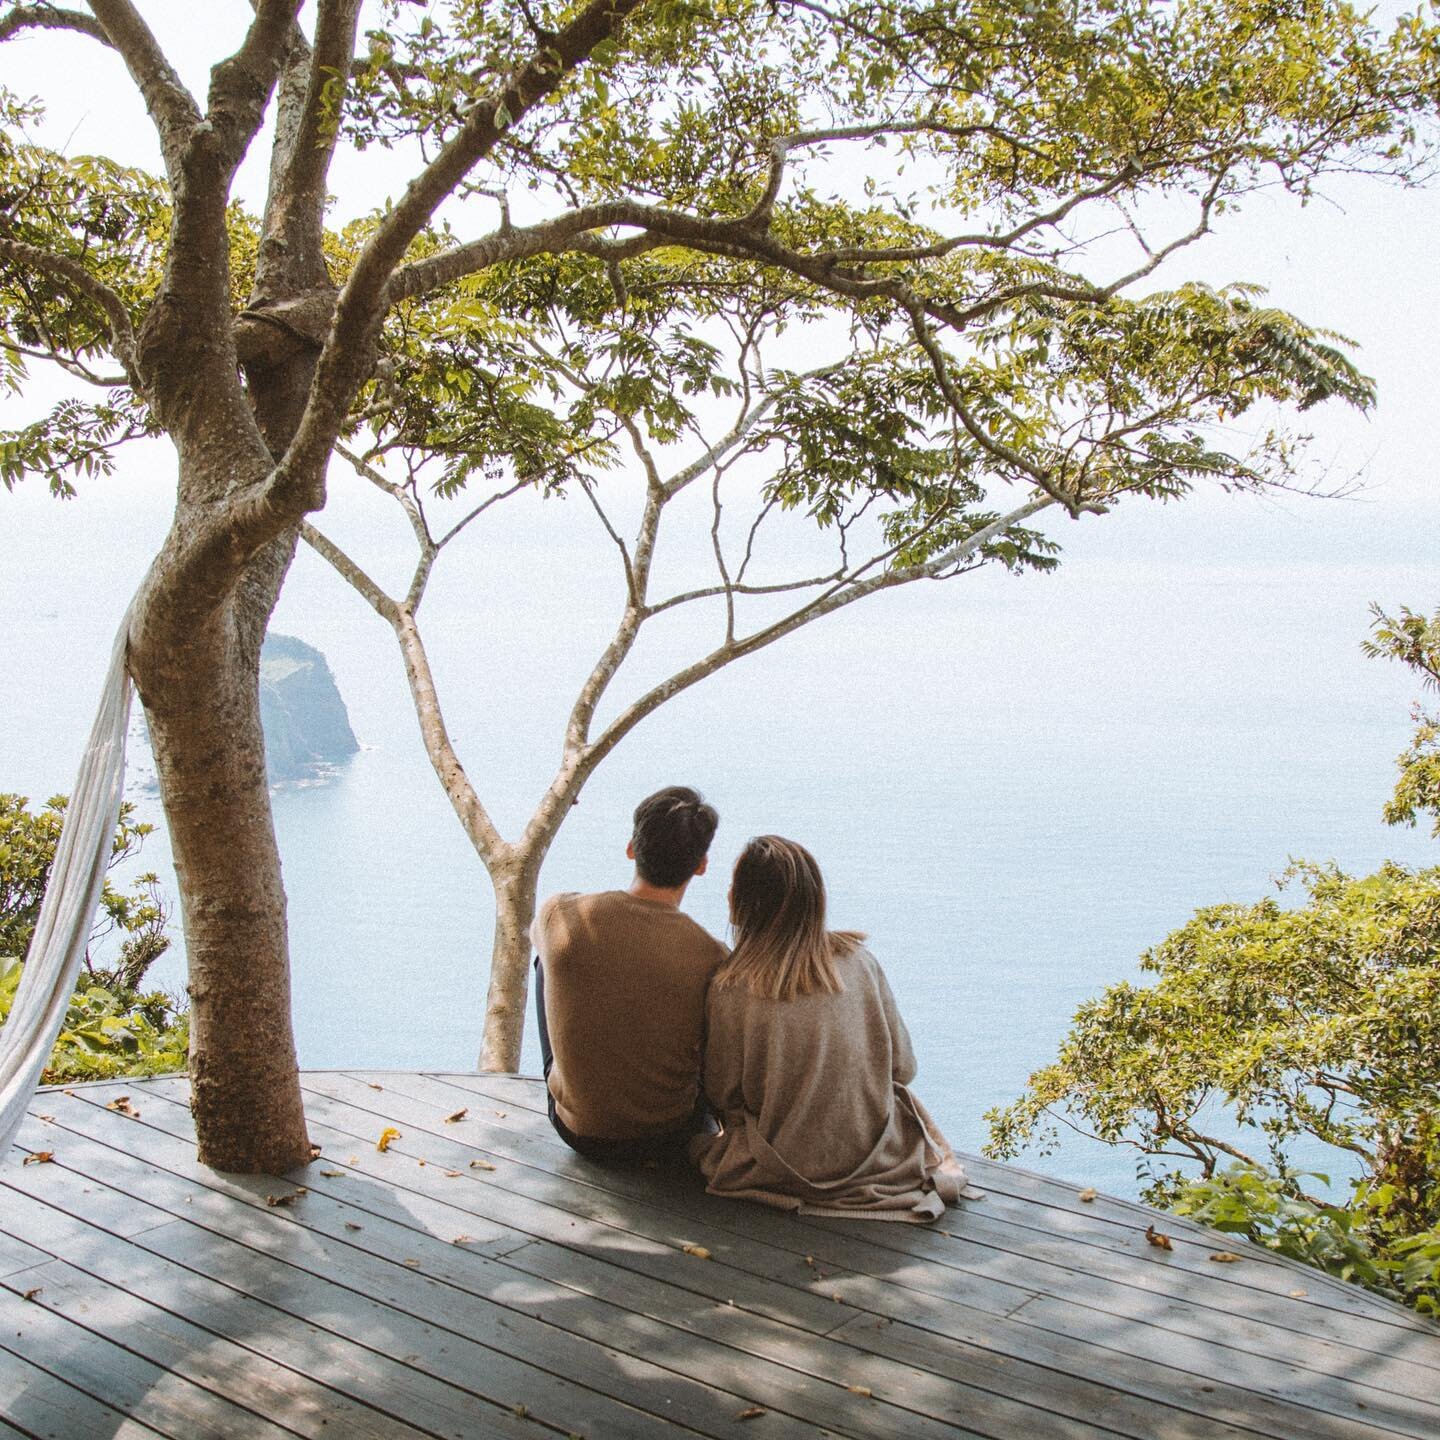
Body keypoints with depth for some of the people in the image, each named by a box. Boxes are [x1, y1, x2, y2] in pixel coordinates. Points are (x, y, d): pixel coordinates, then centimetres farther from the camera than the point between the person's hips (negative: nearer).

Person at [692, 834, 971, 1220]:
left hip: (784, 1169, -1)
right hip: (876, 1155, 2)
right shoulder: (858, 960, -8)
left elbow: (722, 1095, -6)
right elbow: (903, 1068, 0)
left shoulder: (730, 989, -16)